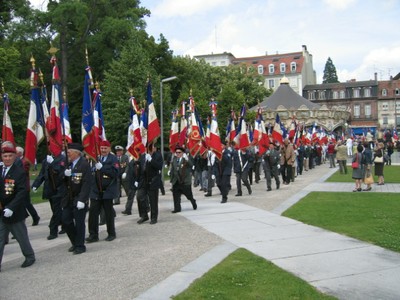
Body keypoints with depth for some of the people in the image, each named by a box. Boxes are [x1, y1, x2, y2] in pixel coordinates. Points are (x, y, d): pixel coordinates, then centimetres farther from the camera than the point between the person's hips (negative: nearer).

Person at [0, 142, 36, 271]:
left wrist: (11, 208, -26)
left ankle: (30, 257, 31)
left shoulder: (20, 172, -11)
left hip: (14, 213, -4)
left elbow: (22, 192, -18)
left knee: (22, 237, 12)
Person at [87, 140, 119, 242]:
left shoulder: (113, 159, -4)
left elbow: (115, 173, -17)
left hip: (108, 191, -4)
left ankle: (111, 234, 21)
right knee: (93, 212, -2)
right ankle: (93, 235, 7)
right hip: (95, 190, 4)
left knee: (109, 213, 7)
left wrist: (102, 168, -23)